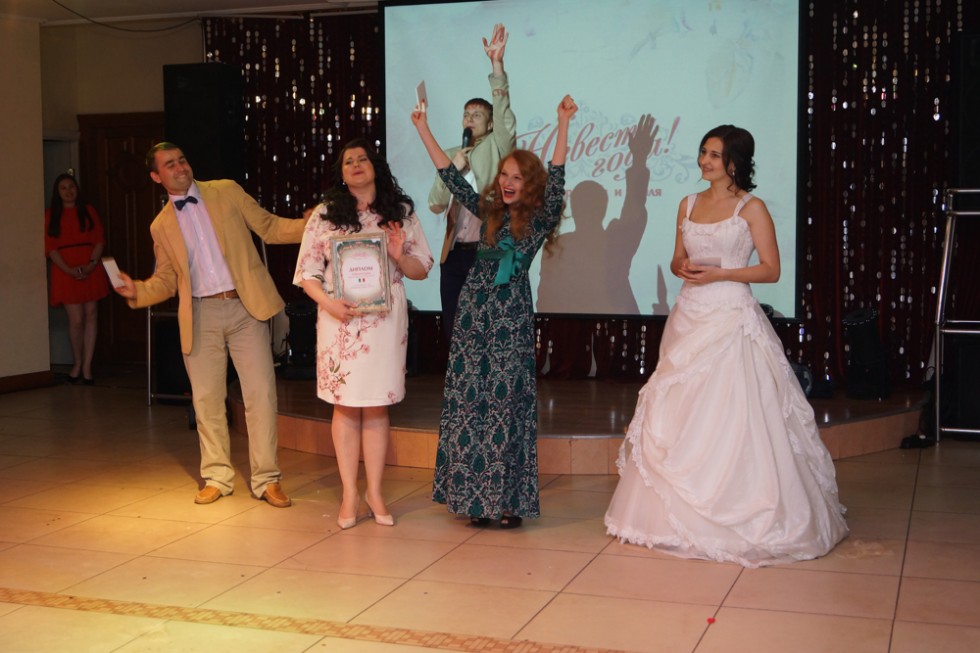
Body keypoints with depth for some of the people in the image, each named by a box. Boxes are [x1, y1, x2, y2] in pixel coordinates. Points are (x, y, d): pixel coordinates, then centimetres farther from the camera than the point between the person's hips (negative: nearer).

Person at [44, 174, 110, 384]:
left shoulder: (88, 210, 10)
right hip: (66, 272, -2)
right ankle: (77, 363, 14)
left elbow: (99, 240, 4)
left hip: (91, 270, 2)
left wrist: (92, 264, -11)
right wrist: (69, 270, -13)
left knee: (91, 316, -1)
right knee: (76, 320, -6)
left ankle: (87, 366, 5)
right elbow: (50, 247, -1)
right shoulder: (50, 215, 6)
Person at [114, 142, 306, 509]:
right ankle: (217, 477, 22)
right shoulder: (161, 226, 12)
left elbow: (269, 227, 7)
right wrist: (137, 291, -6)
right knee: (206, 400, 6)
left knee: (260, 395, -3)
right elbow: (166, 280, 14)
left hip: (245, 307, -2)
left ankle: (266, 480, 7)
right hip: (201, 315, 2)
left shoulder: (227, 192, 7)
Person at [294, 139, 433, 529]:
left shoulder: (401, 212, 8)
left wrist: (400, 257, -12)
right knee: (345, 405, 2)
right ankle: (349, 495, 11)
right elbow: (307, 271, 3)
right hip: (339, 321, 0)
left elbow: (423, 269, 8)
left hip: (385, 320, 1)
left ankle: (375, 492, 16)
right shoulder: (325, 214, 6)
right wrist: (329, 303, -14)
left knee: (376, 407, 5)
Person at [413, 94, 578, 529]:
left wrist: (564, 122, -20)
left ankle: (509, 500, 4)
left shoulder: (540, 218, 1)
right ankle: (474, 496, 11)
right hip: (475, 312, 4)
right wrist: (423, 130, 9)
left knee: (508, 403, -3)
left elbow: (556, 178, -12)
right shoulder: (488, 211, 11)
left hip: (512, 318, -4)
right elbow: (450, 176, 12)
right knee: (469, 401, 3)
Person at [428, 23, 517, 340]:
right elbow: (435, 205, 9)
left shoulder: (496, 148, 4)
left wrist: (496, 64, -24)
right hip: (454, 253, 5)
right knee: (452, 325, 5)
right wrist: (451, 169, -7)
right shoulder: (450, 155, 17)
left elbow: (505, 114, -14)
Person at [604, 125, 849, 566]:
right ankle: (679, 513, 18)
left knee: (730, 418, -7)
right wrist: (682, 268, -4)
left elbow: (771, 270, -6)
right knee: (678, 417, 7)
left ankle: (742, 517, 3)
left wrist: (718, 273, -15)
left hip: (731, 319, -6)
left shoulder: (751, 208, -3)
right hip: (689, 316, 6)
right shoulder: (688, 205, 13)